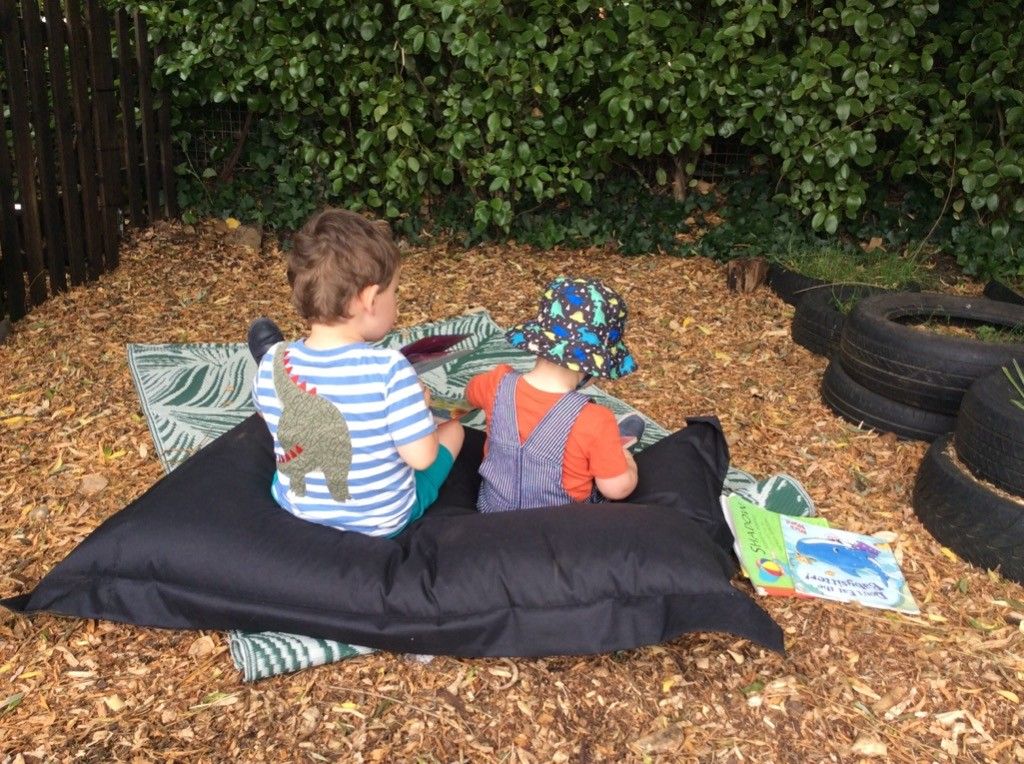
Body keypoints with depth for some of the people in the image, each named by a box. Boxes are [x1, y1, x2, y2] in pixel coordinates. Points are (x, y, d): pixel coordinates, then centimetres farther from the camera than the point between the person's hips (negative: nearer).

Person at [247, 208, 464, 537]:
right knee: (453, 428, 22)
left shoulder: (274, 365, -17)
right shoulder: (389, 369, -31)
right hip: (384, 520, -3)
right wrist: (418, 406, -6)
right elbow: (422, 458, -24)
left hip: (297, 510, 4)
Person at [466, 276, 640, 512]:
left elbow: (470, 393, 4)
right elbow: (617, 489, -22)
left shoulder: (498, 384, -22)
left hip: (493, 509, 3)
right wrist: (625, 458, -1)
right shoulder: (594, 421, -35)